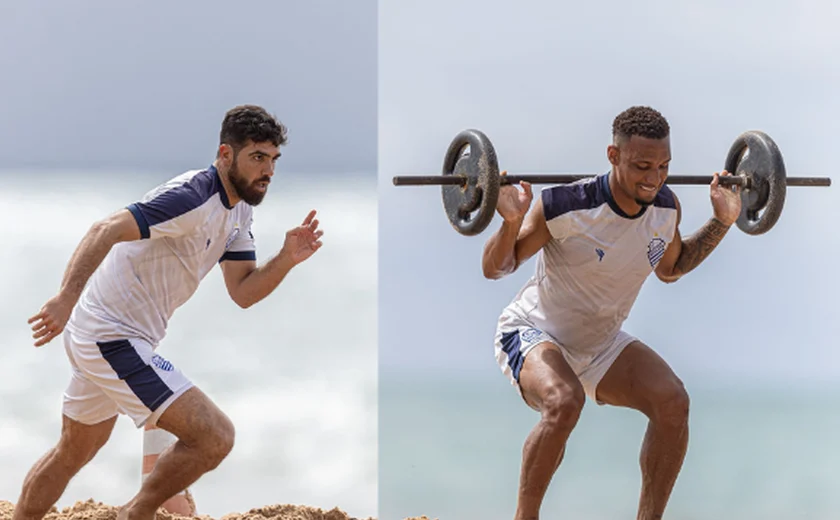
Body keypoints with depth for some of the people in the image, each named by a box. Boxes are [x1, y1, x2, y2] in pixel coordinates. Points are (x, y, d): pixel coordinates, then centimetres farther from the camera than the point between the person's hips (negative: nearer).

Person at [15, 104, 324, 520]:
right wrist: (67, 297, -46)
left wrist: (287, 259, -10)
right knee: (214, 436, -15)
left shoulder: (240, 210, 9)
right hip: (113, 338, -11)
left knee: (74, 452, 25)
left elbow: (242, 292, 8)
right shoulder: (193, 198, -23)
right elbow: (106, 231, -33)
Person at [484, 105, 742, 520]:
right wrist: (512, 222, -37)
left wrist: (722, 221, 2)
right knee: (564, 402, -35)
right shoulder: (565, 207, -29)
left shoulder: (666, 209, -11)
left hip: (601, 343, 6)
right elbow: (494, 268, -17)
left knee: (673, 402, -16)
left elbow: (670, 268, 13)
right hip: (533, 333, -6)